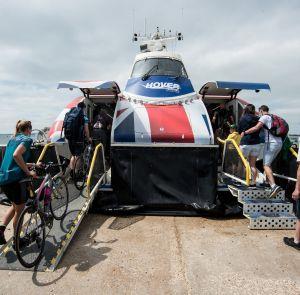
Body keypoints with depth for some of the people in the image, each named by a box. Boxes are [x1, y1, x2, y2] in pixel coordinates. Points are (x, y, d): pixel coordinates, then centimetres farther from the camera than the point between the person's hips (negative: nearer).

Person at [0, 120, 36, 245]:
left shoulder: (12, 139, 19)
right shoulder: (27, 139, -6)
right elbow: (16, 155, -24)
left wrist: (33, 165, 30)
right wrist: (28, 172, -17)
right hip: (15, 178, -8)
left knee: (15, 206, 25)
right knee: (19, 209, 9)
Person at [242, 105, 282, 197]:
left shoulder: (264, 117, -2)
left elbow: (256, 128, -16)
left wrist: (244, 132, -7)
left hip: (271, 143, -8)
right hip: (279, 143, 8)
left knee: (266, 165, -11)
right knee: (268, 163, 20)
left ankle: (274, 186, -25)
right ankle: (269, 181, 24)